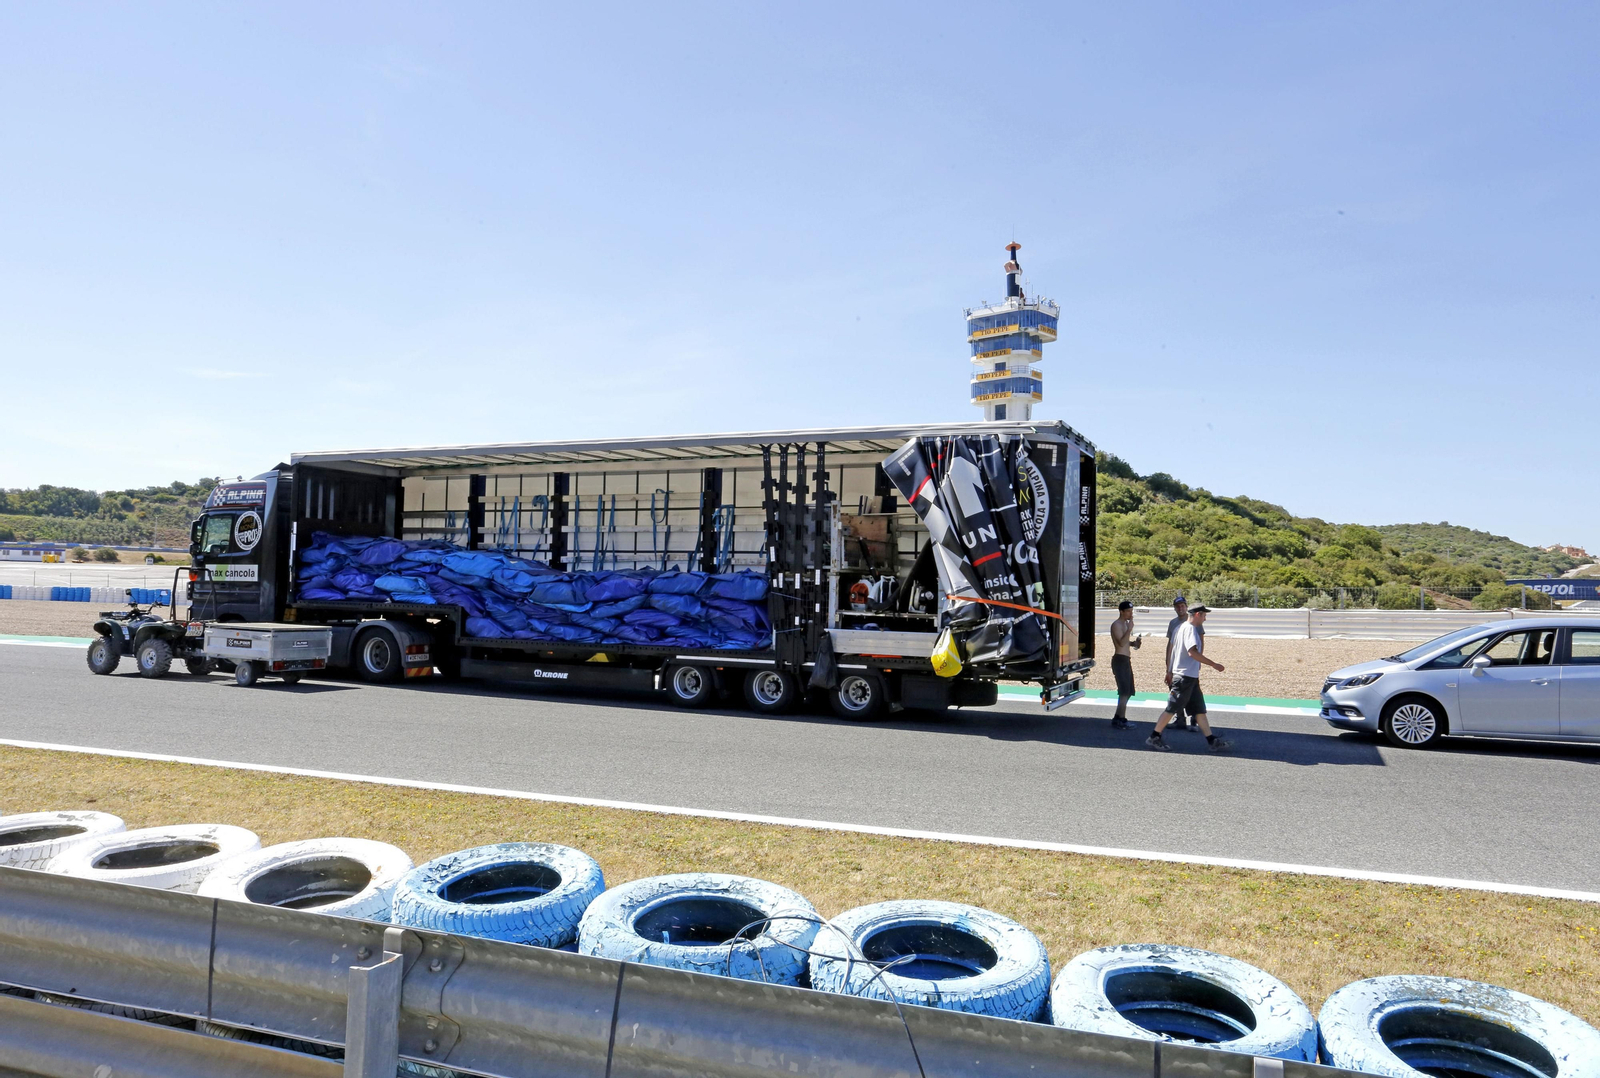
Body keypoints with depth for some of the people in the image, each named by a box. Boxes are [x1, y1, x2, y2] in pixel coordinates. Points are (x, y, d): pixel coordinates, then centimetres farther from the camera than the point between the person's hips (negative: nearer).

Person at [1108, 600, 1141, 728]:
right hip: (1120, 660, -10)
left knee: (1127, 692, 14)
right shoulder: (1116, 625, -13)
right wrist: (1130, 629, -27)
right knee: (1124, 692, -12)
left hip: (1126, 660, 10)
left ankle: (1119, 718, 22)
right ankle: (1119, 720, -9)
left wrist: (1134, 642, 10)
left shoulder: (1126, 624, 18)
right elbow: (1121, 643, -25)